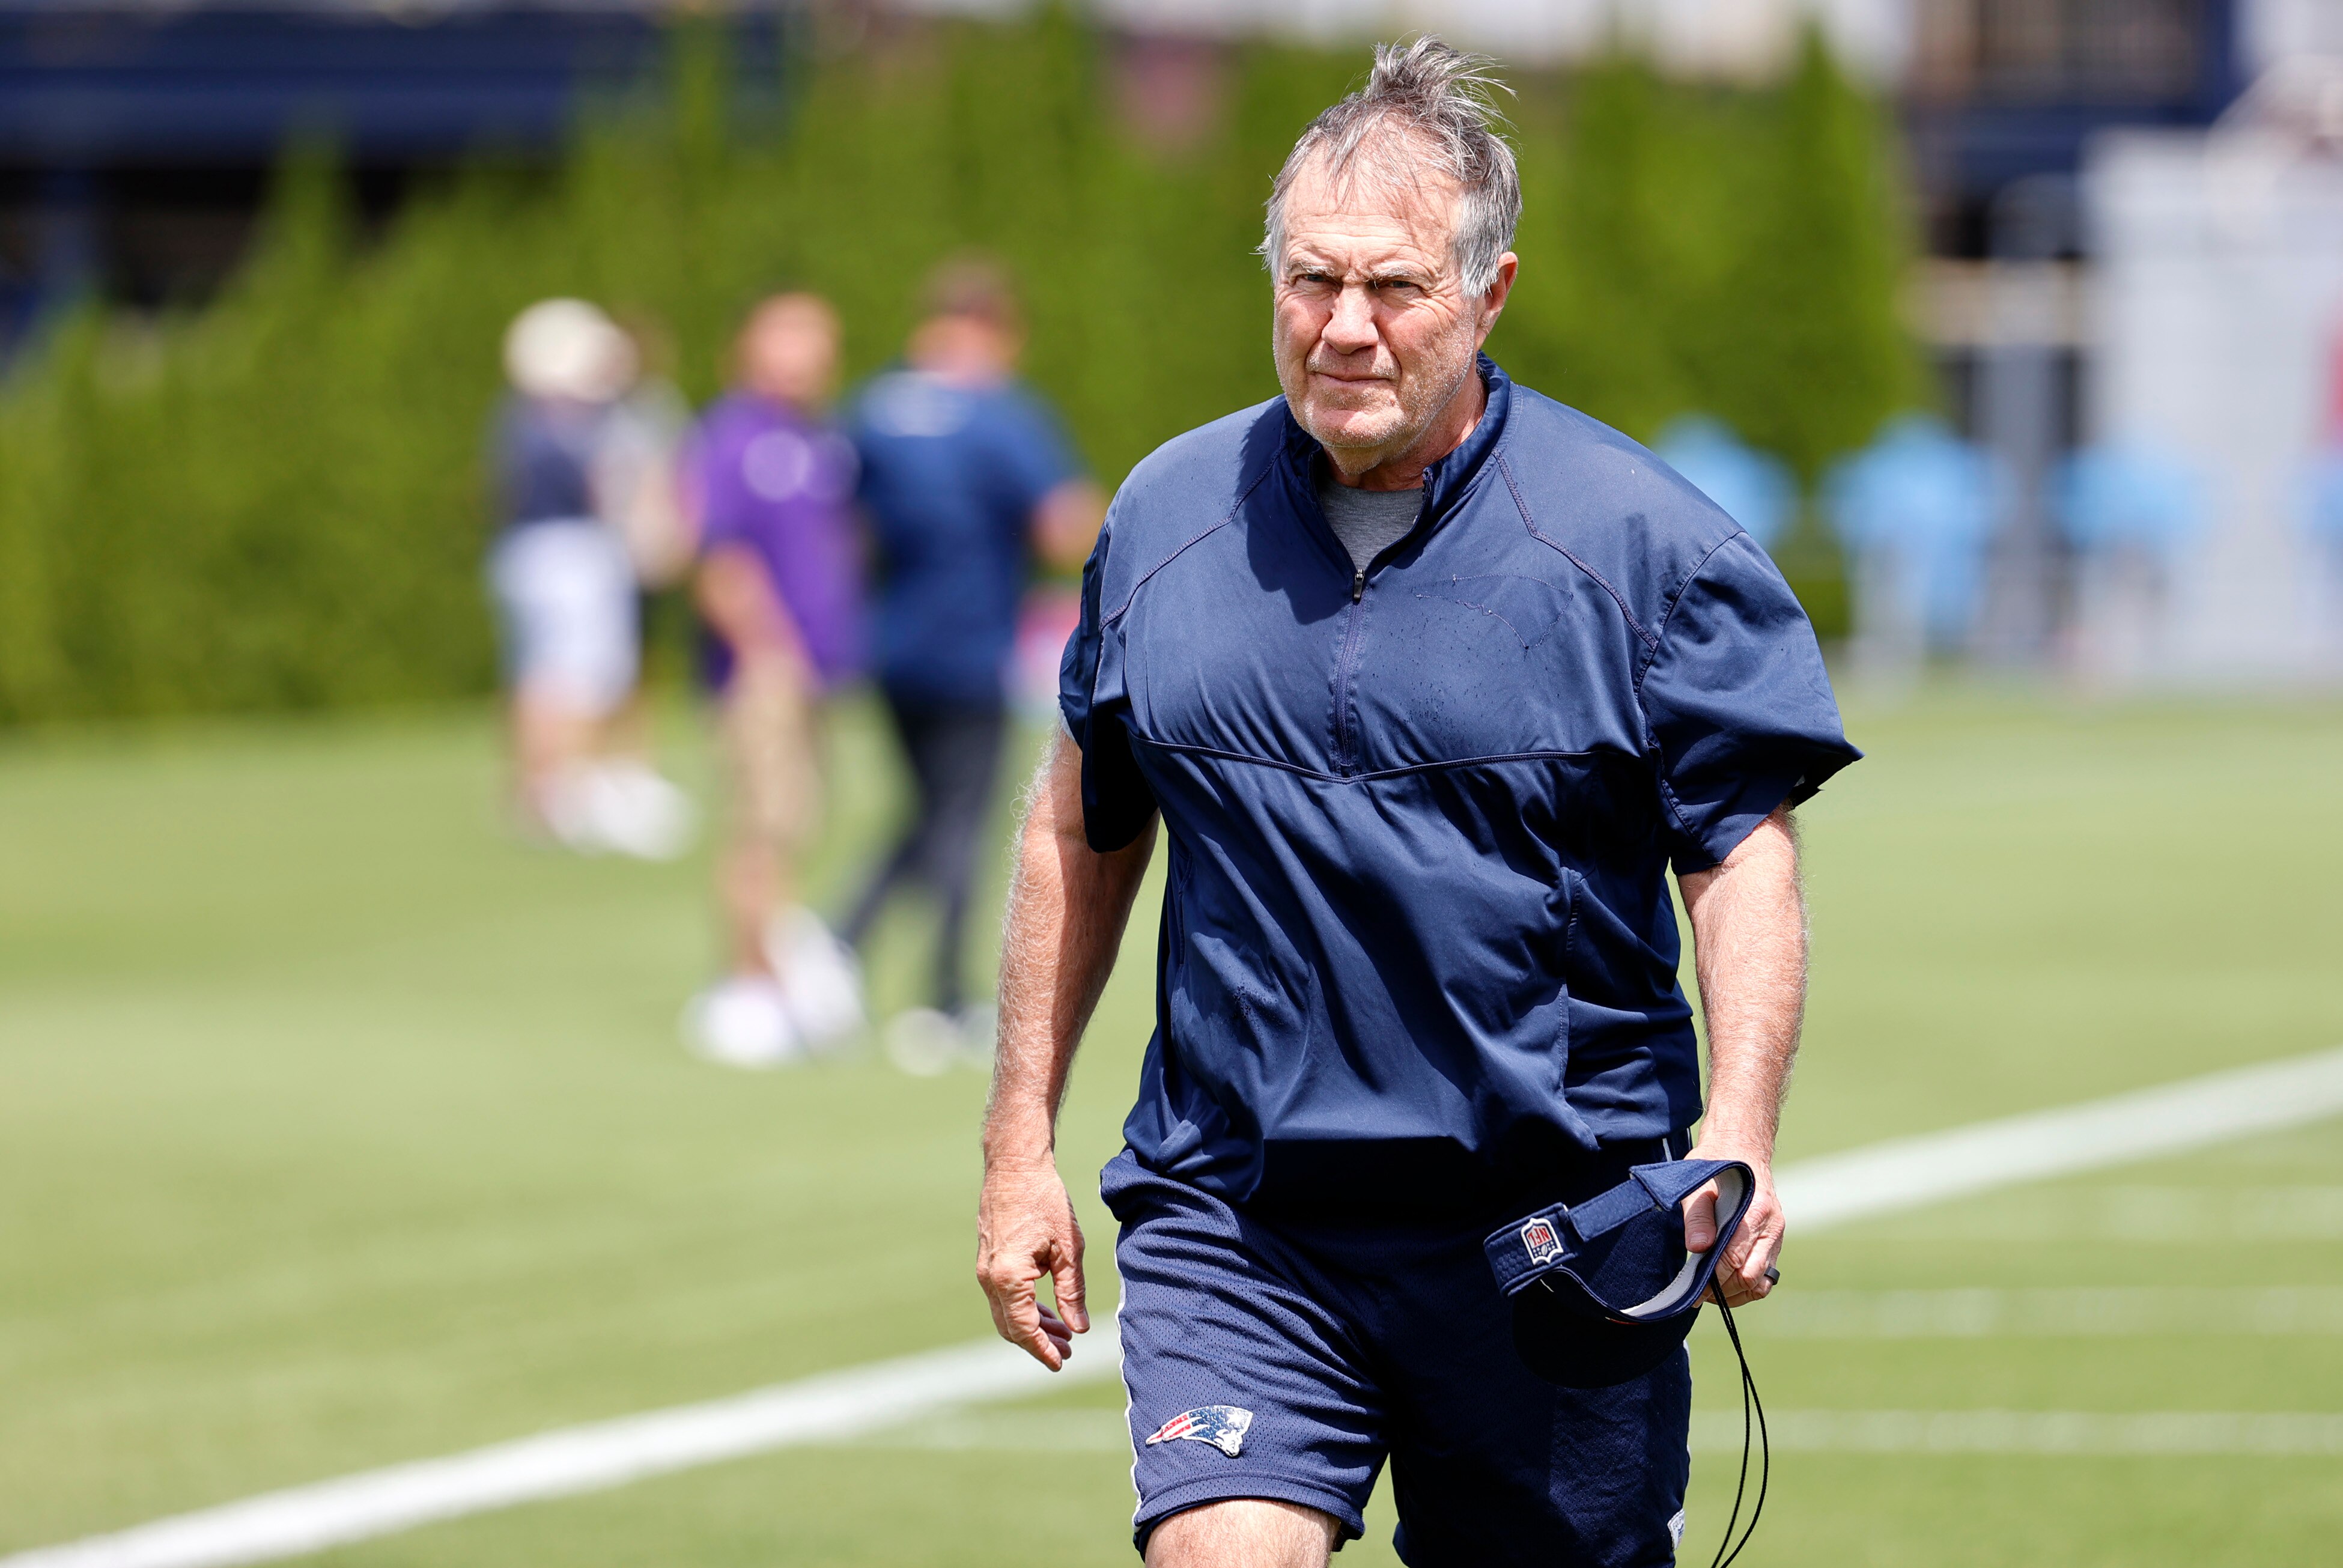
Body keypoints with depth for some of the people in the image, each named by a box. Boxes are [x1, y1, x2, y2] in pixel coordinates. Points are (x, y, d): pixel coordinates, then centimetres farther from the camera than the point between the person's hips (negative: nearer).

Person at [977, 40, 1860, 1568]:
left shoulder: (1641, 539, -4)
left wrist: (1740, 1136, -19)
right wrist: (1023, 1139, 15)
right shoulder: (1167, 518, 6)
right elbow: (1081, 829, 17)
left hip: (1550, 1236, -1)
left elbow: (1745, 850, -4)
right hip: (1234, 1220, 1)